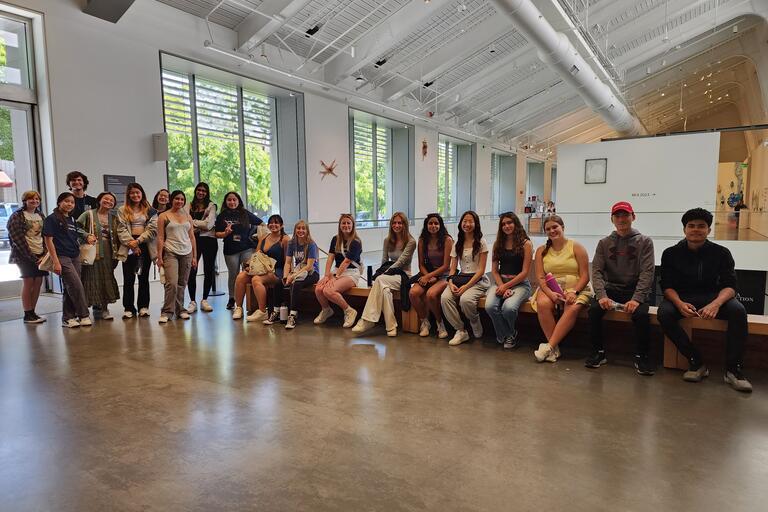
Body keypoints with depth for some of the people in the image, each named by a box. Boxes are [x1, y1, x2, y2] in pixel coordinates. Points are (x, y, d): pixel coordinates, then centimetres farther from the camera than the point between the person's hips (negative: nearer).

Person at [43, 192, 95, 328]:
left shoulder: (72, 220, 16)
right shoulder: (51, 219, -4)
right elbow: (48, 240, -9)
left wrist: (87, 239, -2)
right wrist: (55, 261, -15)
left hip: (75, 257, 7)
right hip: (62, 257, -7)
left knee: (70, 288, 7)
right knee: (77, 286, -12)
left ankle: (67, 318, 14)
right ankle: (83, 316, -4)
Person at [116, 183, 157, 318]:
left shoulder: (150, 210, 9)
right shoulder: (122, 211, 8)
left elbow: (152, 229, -1)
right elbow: (121, 229, -1)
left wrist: (138, 241, -10)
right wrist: (131, 243, -12)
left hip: (145, 246, 1)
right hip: (128, 247, -1)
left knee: (144, 277, 6)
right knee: (128, 279, -1)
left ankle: (143, 306, 13)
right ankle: (128, 308, 6)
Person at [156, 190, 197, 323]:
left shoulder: (187, 216, 13)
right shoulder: (163, 216, 3)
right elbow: (160, 238, -1)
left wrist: (194, 256, 8)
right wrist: (159, 257, -7)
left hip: (187, 253, 4)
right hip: (170, 253, -4)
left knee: (182, 284, 6)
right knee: (172, 283, -14)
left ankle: (180, 310, 16)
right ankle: (167, 312, -6)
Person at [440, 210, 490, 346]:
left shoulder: (481, 243, -1)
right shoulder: (457, 244, 13)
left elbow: (481, 270, -7)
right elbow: (453, 268, 9)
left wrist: (466, 286, -19)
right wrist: (451, 283, -12)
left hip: (478, 280, -4)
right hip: (460, 278, 4)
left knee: (465, 299, -34)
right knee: (445, 297, -26)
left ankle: (476, 326, -2)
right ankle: (461, 331, -12)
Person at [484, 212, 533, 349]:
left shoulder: (526, 244, 0)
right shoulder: (498, 244, 13)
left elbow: (525, 272, -6)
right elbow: (494, 271, 8)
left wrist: (506, 286, -13)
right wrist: (502, 287, -10)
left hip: (520, 284, -3)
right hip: (500, 282, 3)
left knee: (508, 308, -33)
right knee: (489, 306, -28)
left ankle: (505, 335, 3)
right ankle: (508, 335, 0)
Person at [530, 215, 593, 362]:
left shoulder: (577, 248, 3)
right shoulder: (541, 251, 10)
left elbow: (585, 276, -2)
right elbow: (540, 277, 2)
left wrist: (573, 292, -19)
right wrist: (550, 293, -17)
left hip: (576, 288, -2)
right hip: (550, 289, 2)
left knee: (572, 309, -34)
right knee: (542, 304, -32)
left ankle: (549, 346, -30)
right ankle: (555, 348, -25)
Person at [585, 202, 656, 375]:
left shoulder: (644, 242, 4)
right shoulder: (604, 243, 9)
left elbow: (647, 273, -7)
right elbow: (597, 271, 0)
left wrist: (636, 299, -22)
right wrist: (601, 295, -18)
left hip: (635, 290, -2)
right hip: (611, 289, 2)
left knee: (641, 314, -31)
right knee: (594, 309, -26)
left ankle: (641, 356, -9)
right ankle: (598, 352, -9)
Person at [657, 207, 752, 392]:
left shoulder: (721, 253, 1)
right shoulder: (671, 253, -1)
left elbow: (729, 285, -7)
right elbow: (667, 285, -6)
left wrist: (716, 303, -30)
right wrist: (679, 304, -28)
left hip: (712, 296, 1)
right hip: (681, 297, 0)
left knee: (738, 311, -30)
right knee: (663, 313, -33)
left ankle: (733, 369, -21)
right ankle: (696, 362, -21)